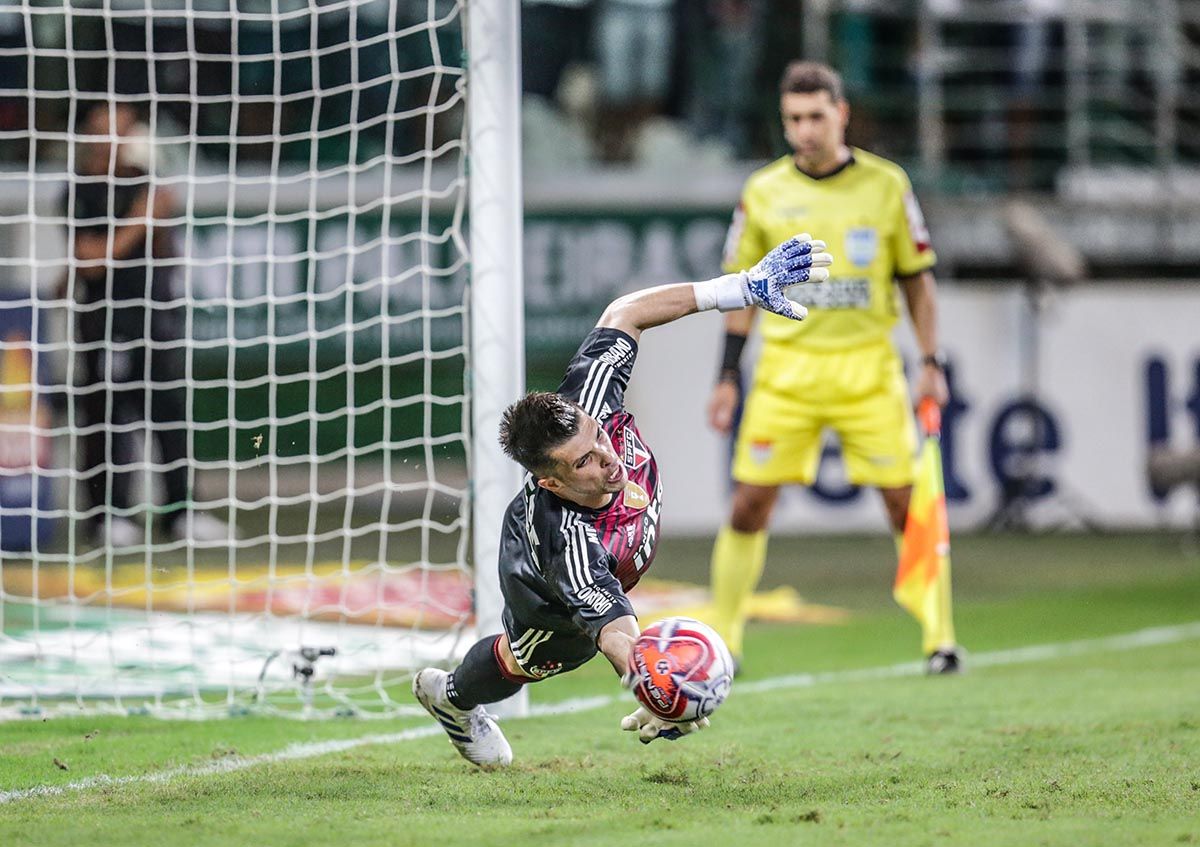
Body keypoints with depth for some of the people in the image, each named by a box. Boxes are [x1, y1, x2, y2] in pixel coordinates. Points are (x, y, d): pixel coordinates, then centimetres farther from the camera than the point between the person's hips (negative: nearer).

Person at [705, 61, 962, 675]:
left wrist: (930, 363, 0)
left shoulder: (887, 185, 1)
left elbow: (917, 279, 7)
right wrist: (728, 377, 6)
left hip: (868, 368, -1)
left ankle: (940, 640, 4)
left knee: (908, 502, -4)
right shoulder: (763, 192, 3)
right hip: (787, 366, 1)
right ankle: (723, 640, 7)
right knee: (749, 503, -3)